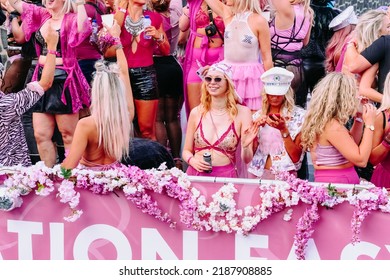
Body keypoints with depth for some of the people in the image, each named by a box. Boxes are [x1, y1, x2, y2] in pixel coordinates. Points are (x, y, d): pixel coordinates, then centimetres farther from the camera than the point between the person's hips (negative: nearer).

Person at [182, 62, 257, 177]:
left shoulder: (242, 112, 0)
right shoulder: (196, 112, 7)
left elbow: (247, 160, 1)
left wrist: (245, 146, -19)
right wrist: (192, 161, -4)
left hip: (225, 176, -2)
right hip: (196, 174, 2)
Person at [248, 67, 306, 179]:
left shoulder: (299, 116, 0)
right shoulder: (258, 115, 9)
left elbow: (296, 157, -4)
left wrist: (283, 130, -15)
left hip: (284, 175, -3)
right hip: (257, 173, 3)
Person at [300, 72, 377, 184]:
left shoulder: (322, 121, 9)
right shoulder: (333, 126, -18)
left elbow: (351, 144, 22)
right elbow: (361, 160, -17)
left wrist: (359, 118, 14)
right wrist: (369, 124, -11)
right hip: (337, 183, -9)